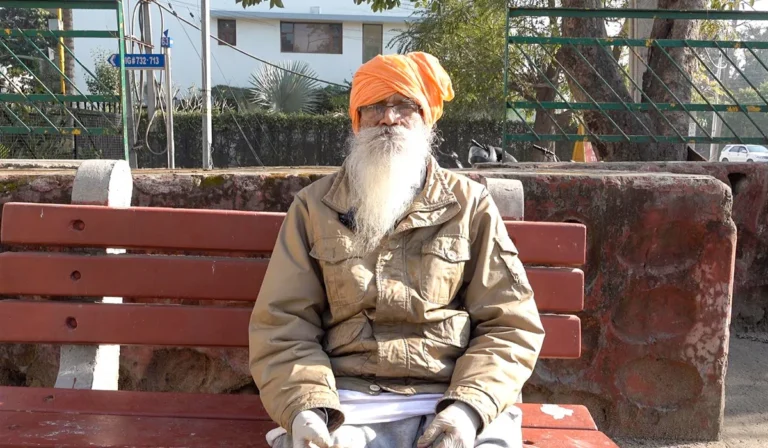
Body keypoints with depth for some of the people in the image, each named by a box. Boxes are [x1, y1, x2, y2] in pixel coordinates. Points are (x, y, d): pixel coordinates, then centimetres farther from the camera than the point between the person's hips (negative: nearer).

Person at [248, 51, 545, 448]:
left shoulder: (470, 206, 9)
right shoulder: (314, 207, 10)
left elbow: (509, 323, 5)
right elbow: (281, 324, 6)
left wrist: (469, 407, -11)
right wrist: (305, 408, -11)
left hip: (452, 402, 0)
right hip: (346, 404, 0)